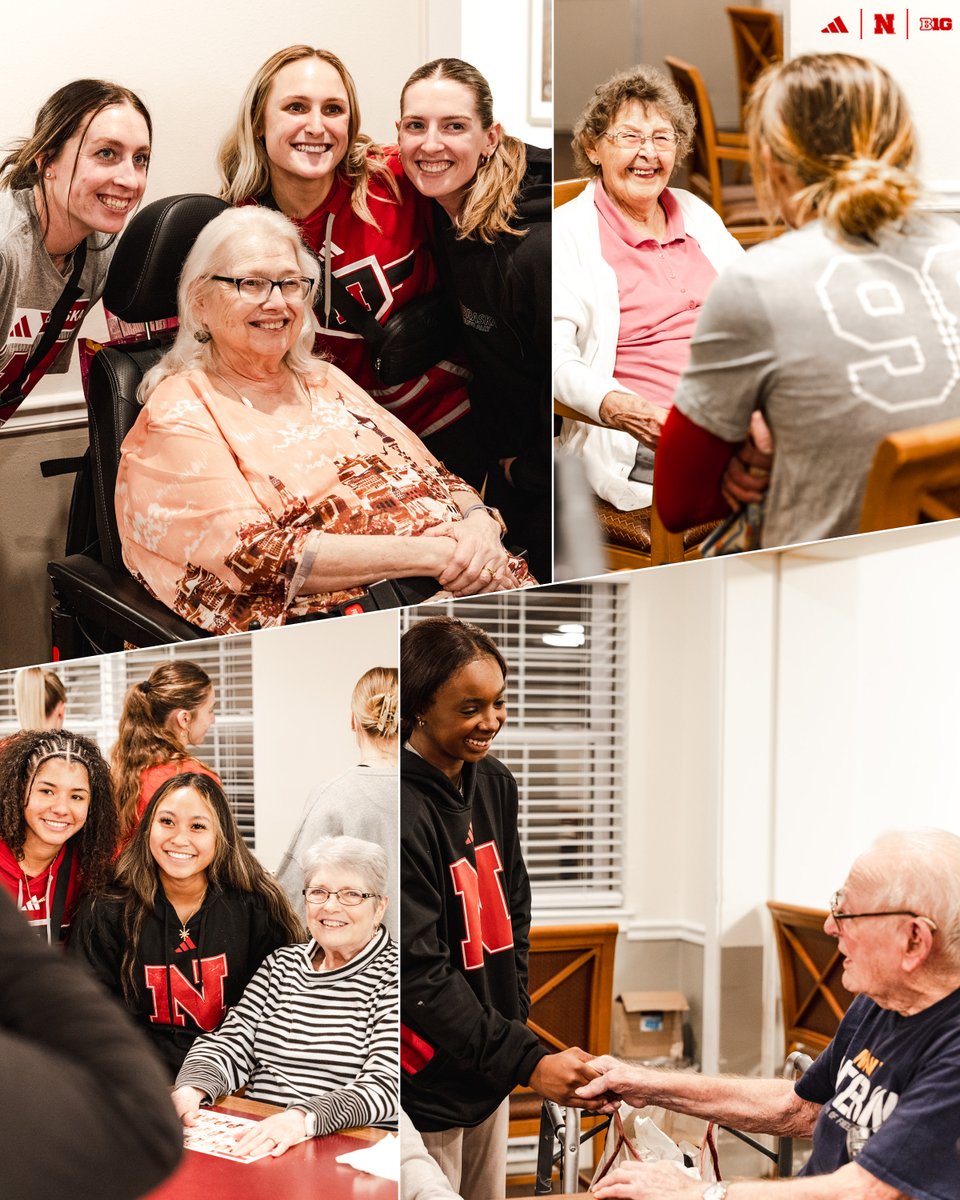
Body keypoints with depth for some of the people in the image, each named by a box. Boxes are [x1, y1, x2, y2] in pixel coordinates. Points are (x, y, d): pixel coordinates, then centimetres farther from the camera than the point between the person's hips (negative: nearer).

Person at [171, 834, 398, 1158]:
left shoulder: (392, 974, -4)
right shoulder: (282, 964, 17)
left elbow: (385, 1085, -16)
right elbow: (231, 1044, 9)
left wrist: (304, 1118, -33)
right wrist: (190, 1089, -14)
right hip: (252, 1140, 5)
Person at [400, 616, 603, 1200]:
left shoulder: (495, 783, 6)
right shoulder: (404, 810, -21)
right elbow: (420, 976, -22)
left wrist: (516, 1017, 11)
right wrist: (528, 1061, -24)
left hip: (489, 1073, 8)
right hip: (425, 1086, -8)